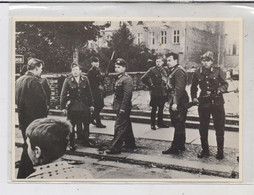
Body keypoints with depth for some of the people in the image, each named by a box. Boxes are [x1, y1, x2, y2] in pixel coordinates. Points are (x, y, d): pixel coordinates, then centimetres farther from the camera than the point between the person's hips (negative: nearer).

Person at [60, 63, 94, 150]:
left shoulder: (85, 79, 3)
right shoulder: (68, 80, -5)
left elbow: (89, 93, 9)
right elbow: (63, 94, -2)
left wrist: (91, 104, 8)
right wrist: (63, 107, -5)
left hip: (84, 106, 2)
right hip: (72, 107, -2)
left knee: (86, 124, 7)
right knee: (71, 126, 5)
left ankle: (86, 141, 24)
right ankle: (72, 144, 16)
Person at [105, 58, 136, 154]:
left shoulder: (127, 79, -15)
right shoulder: (118, 78, 13)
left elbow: (127, 95, -21)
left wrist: (122, 108, -22)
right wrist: (115, 105, 16)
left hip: (124, 107, -10)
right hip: (119, 106, 10)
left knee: (119, 126, -8)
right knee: (126, 126, 17)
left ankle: (115, 147, -5)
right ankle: (130, 144, 28)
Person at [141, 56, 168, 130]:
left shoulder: (164, 70, 9)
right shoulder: (152, 70, -8)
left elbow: (166, 79, 25)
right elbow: (143, 78, -12)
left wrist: (165, 85, 9)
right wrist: (150, 85, -10)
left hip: (163, 93, 5)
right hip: (155, 93, -5)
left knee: (161, 108, 13)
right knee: (154, 109, 1)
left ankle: (160, 123, 23)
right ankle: (152, 124, 9)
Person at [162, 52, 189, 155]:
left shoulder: (179, 71, -15)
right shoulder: (174, 70, 17)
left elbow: (179, 88, -22)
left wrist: (175, 103, -24)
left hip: (178, 103, -11)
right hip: (175, 102, 11)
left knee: (178, 125, -5)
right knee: (180, 125, 16)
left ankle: (175, 148, 0)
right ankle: (181, 146, 25)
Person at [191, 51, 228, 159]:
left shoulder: (218, 71, -1)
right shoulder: (198, 73, 5)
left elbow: (225, 84, -1)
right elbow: (193, 87, 17)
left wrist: (220, 90, -21)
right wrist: (194, 98, 5)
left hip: (217, 102, -2)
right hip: (203, 102, 2)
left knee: (219, 128, 2)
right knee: (203, 128, 7)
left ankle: (220, 151, 13)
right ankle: (205, 150, 20)